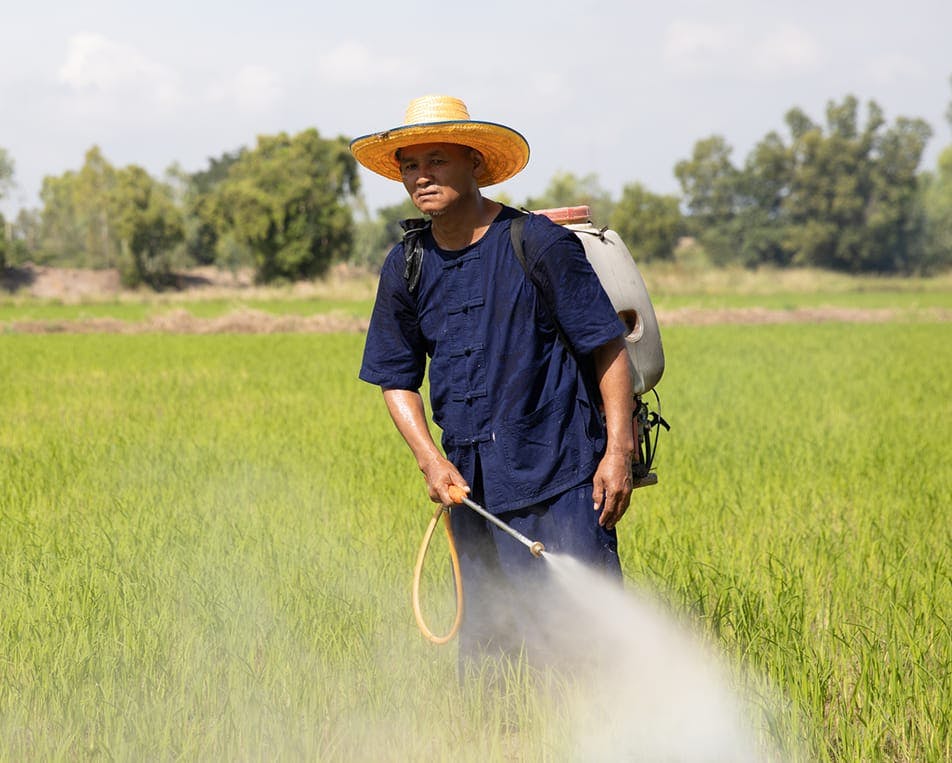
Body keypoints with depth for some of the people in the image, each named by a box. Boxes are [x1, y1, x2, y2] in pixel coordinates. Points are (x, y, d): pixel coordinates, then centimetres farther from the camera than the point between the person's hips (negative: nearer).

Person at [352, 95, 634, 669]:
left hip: (561, 471, -5)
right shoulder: (406, 268, 7)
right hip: (472, 485, 5)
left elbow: (609, 347, -4)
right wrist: (430, 459, -2)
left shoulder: (539, 243, -6)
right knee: (484, 640, 8)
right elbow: (397, 379, 14)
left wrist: (619, 451, -11)